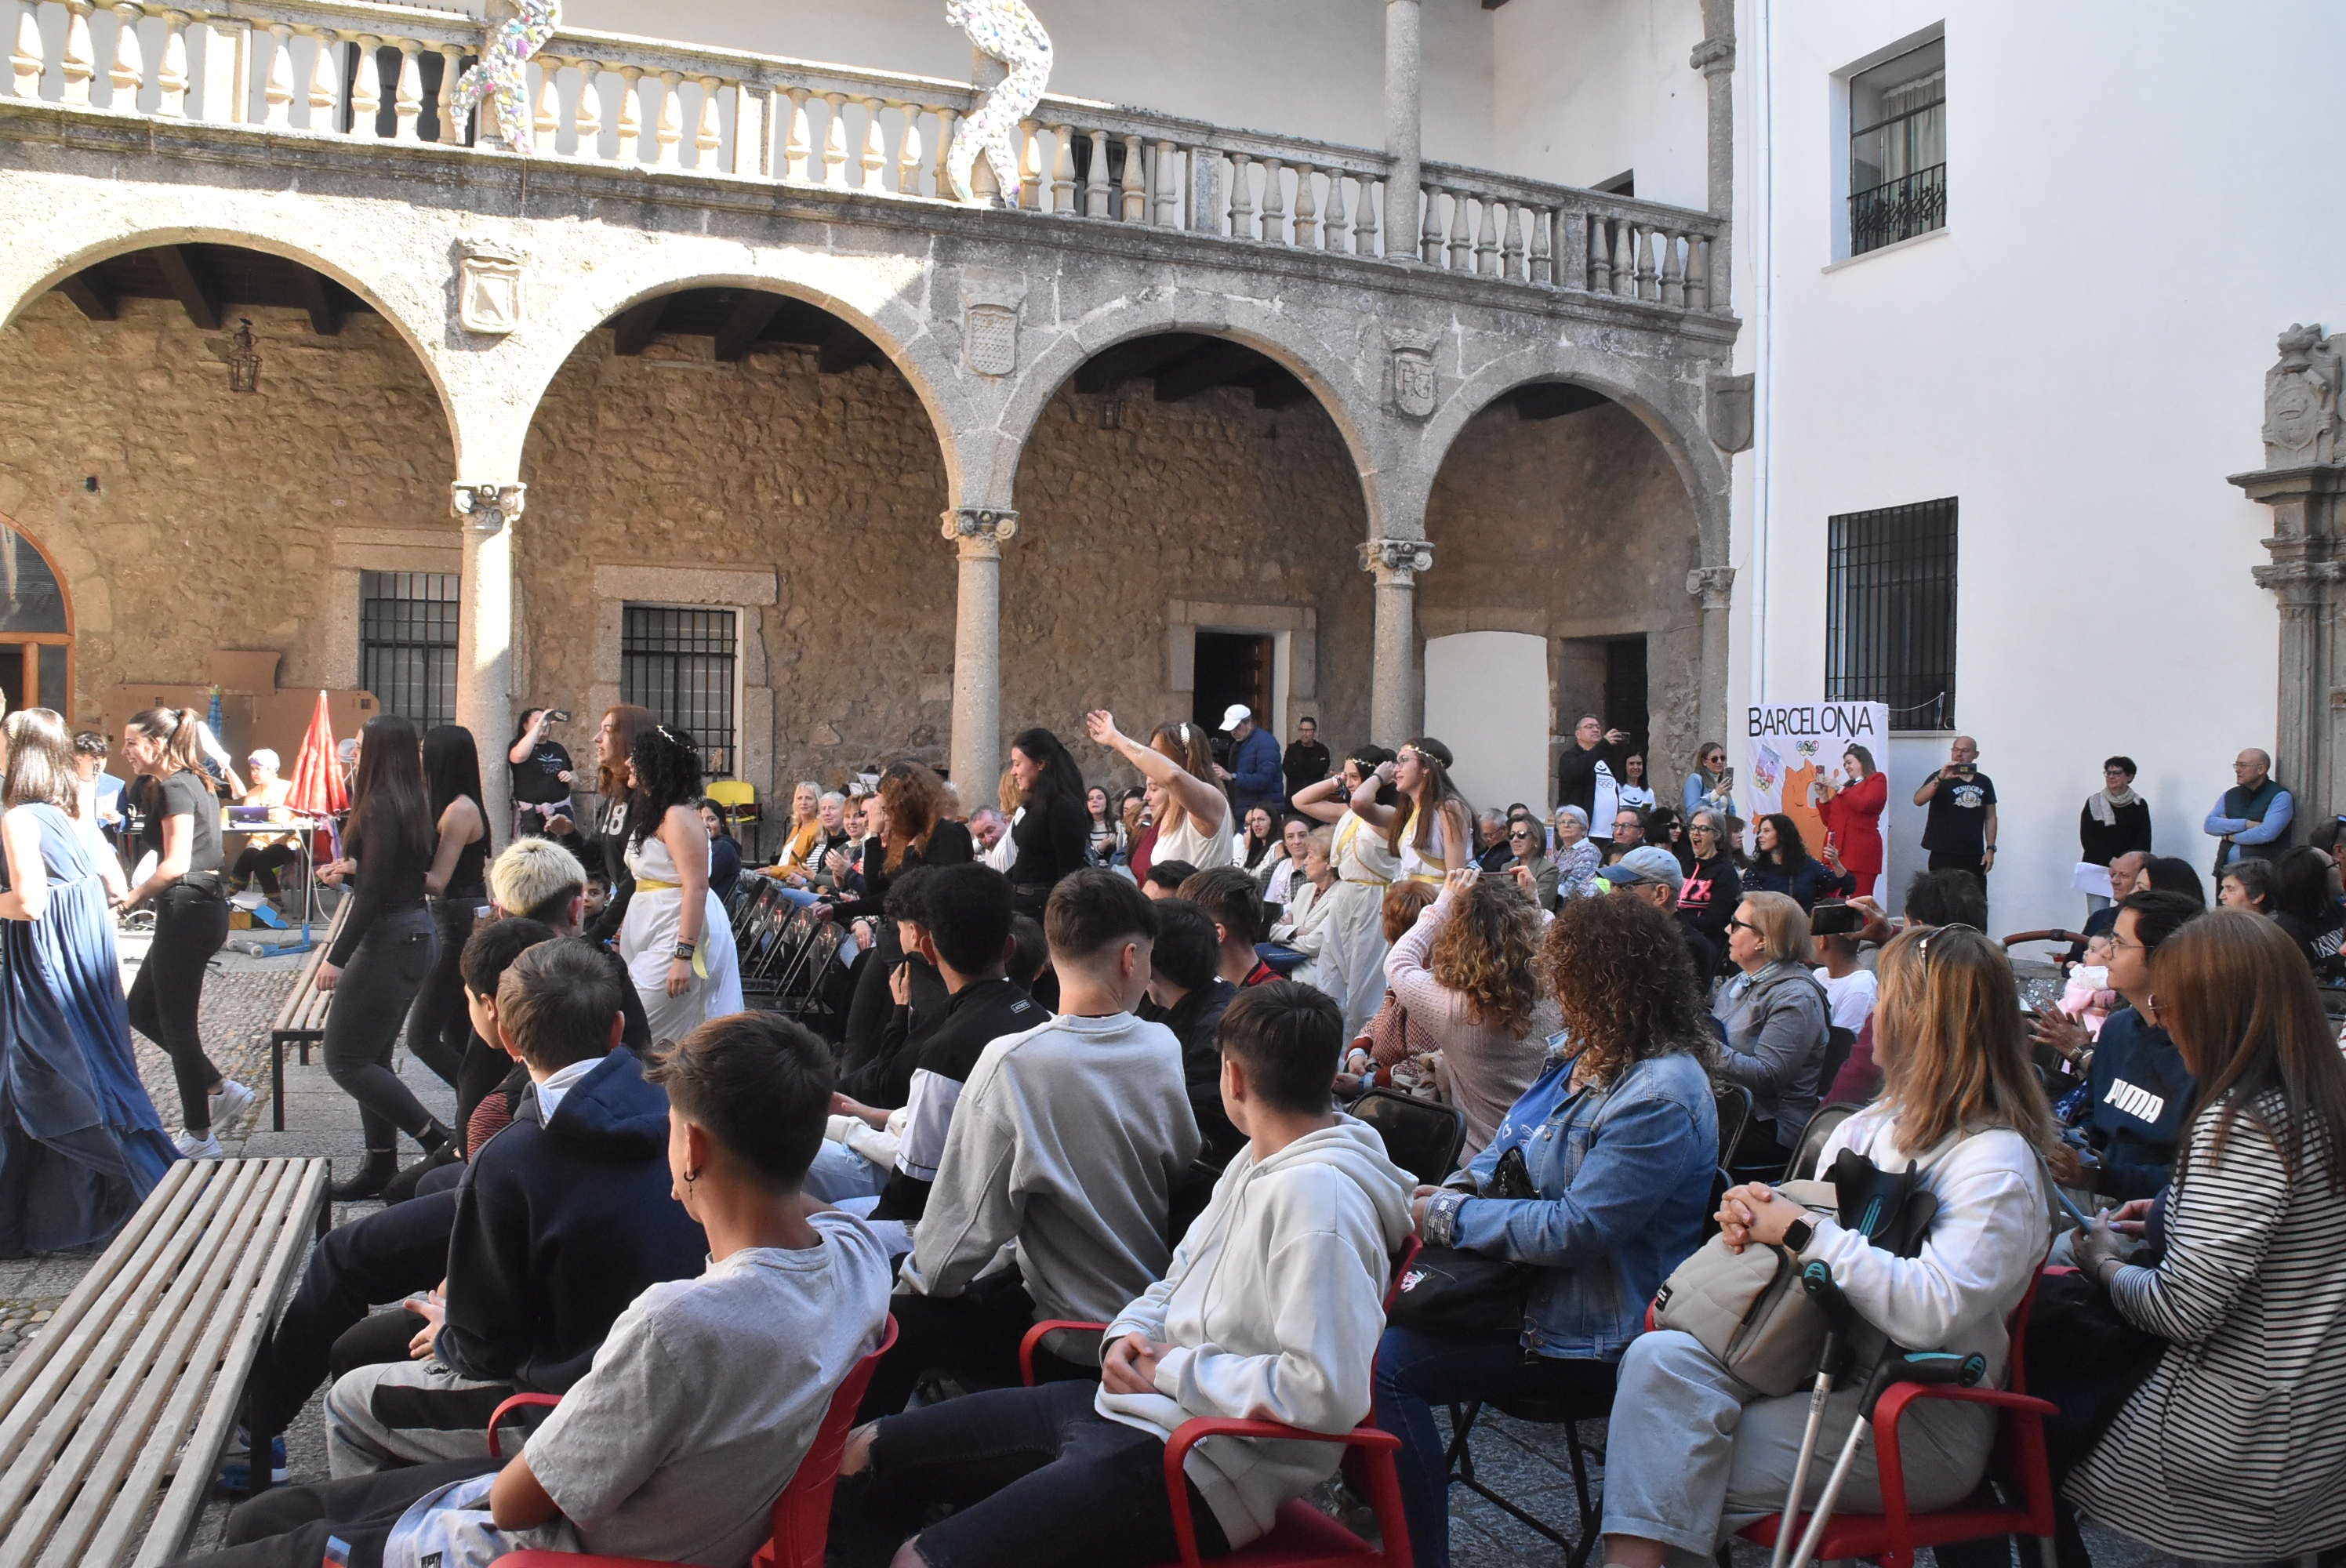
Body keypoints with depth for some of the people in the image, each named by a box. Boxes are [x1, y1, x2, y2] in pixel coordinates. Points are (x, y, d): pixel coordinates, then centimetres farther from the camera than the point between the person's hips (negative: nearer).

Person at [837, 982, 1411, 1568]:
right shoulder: (1258, 1161, 10)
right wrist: (1128, 1333, -3)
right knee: (866, 1454, 11)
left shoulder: (1315, 1194, -22)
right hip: (1123, 1404, 10)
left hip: (1197, 1467, -10)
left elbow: (1330, 1391, -29)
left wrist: (1176, 1370, -17)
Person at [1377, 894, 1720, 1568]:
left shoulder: (1661, 1096, -23)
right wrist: (1462, 1187, -4)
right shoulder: (1585, 1054, 7)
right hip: (1531, 1281, 10)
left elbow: (1577, 1229, -26)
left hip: (1589, 1335, -9)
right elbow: (1512, 1138, 18)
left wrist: (1450, 1216, -16)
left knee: (1389, 1365, -19)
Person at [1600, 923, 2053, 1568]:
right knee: (1661, 1357, -22)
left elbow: (1930, 1313, -27)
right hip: (1820, 1355, 7)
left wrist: (1802, 1231, -22)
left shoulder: (1996, 1162, -14)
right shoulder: (1872, 1123, 11)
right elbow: (1801, 1230, 18)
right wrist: (1755, 1208, -6)